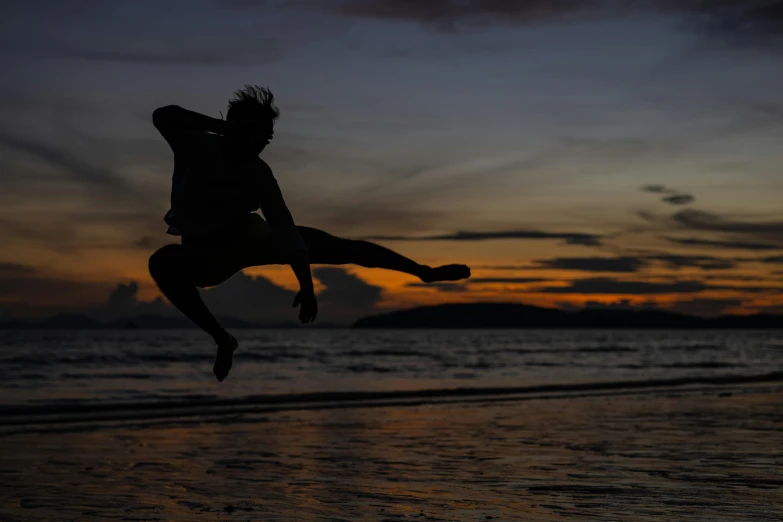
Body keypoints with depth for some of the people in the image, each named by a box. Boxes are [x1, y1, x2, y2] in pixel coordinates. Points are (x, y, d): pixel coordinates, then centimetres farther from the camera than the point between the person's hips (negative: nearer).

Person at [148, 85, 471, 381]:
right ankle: (222, 339, -27)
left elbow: (284, 228, -16)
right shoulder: (197, 147, -24)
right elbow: (163, 116, -43)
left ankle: (426, 272, 7)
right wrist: (225, 127, -48)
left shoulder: (259, 174, -16)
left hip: (248, 235, 3)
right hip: (204, 251, -3)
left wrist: (306, 284, -21)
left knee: (342, 247, -4)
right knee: (163, 262, -40)